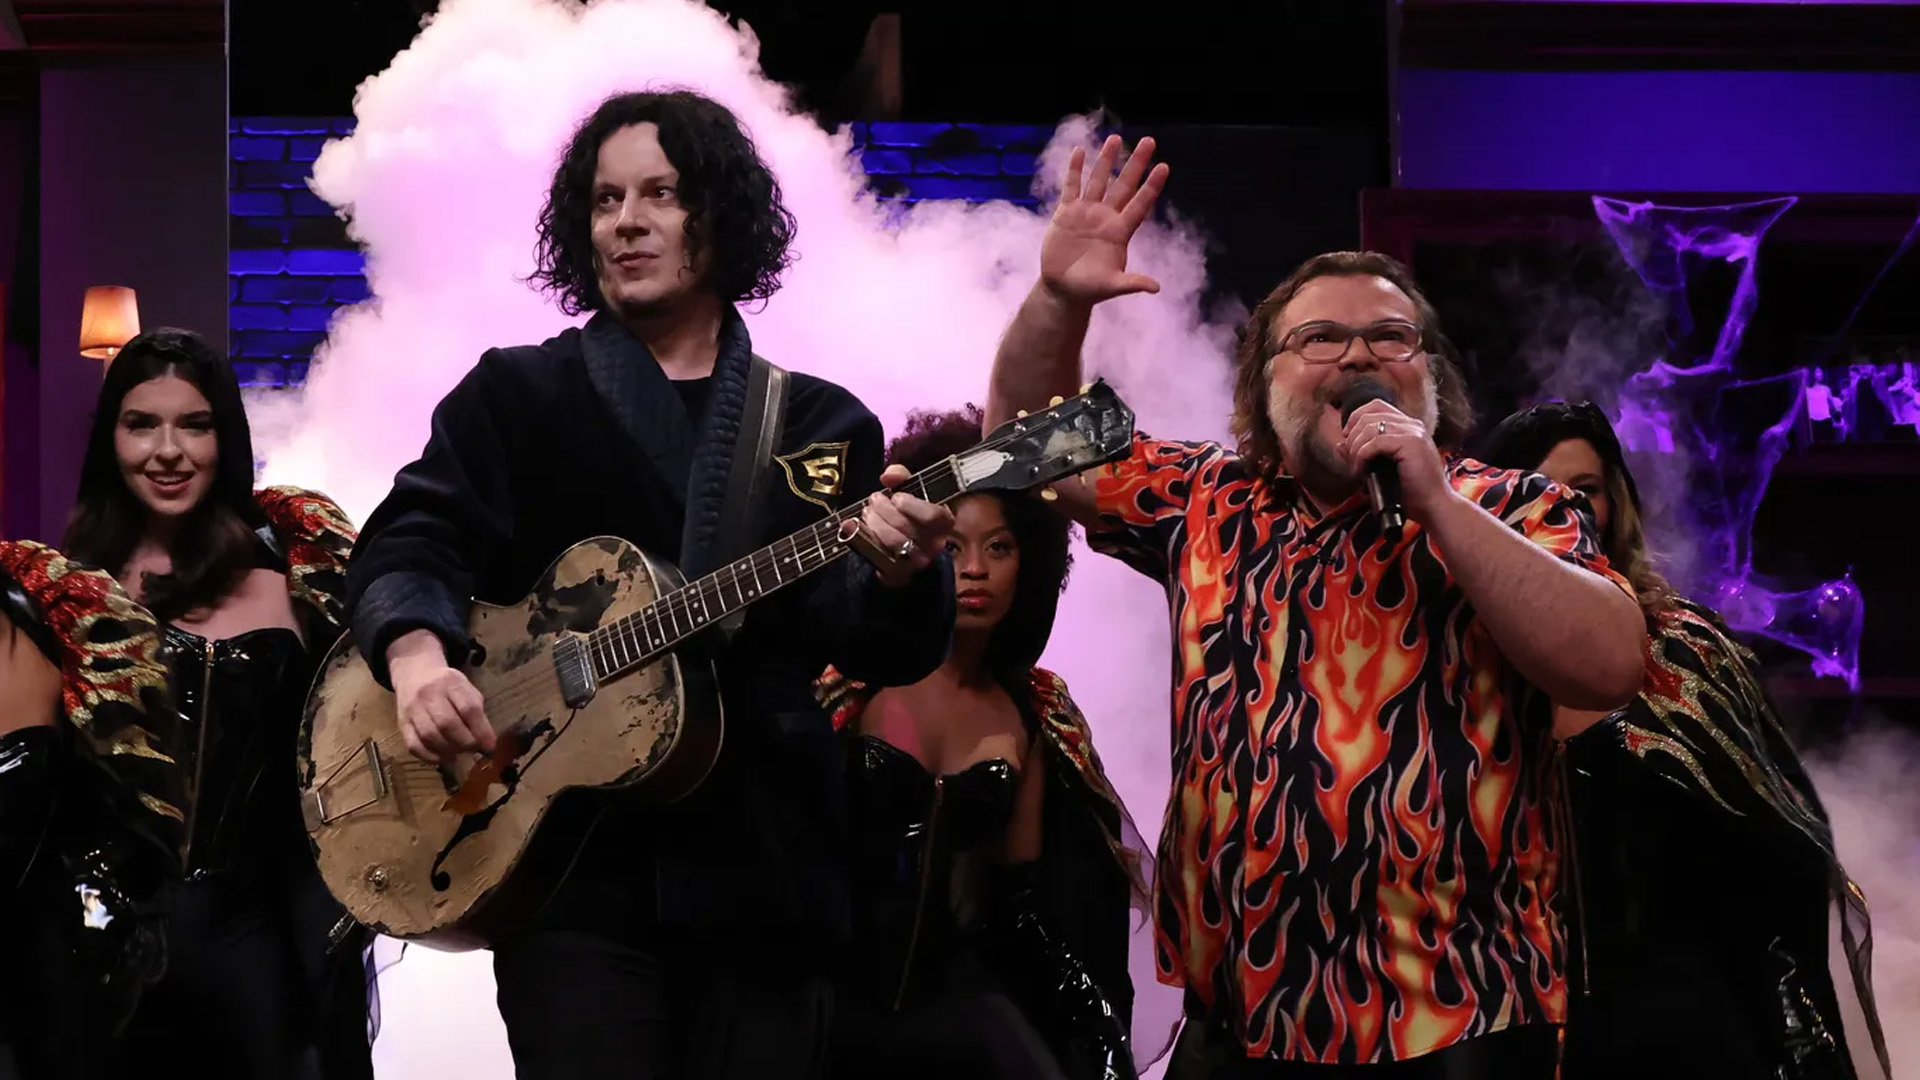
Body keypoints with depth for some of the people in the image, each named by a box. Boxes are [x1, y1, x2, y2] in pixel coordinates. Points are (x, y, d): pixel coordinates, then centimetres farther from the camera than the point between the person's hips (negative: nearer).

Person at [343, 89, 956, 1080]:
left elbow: (885, 650, 1)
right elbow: (408, 541, -3)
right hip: (571, 860, -2)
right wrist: (418, 653, -25)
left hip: (766, 869, 2)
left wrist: (897, 575, -22)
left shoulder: (822, 426, 11)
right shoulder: (516, 395, 8)